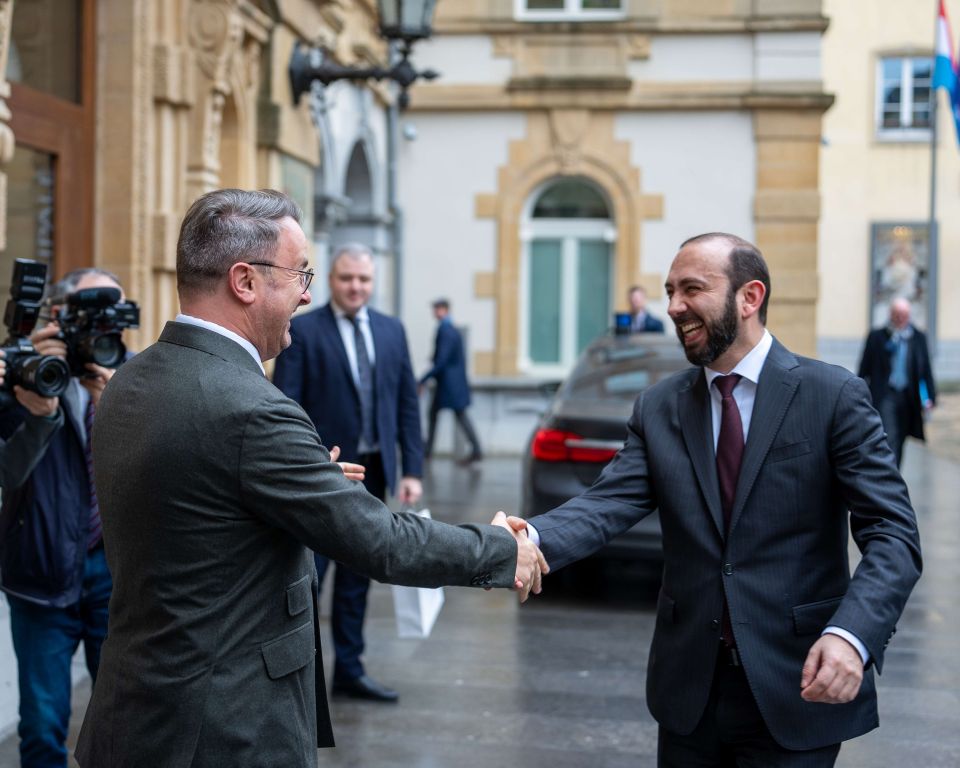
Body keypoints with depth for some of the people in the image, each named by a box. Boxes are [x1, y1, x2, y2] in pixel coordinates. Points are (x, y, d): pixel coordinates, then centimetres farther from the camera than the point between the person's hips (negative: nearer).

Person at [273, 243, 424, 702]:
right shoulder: (303, 331, -6)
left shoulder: (392, 331, 9)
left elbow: (407, 404, 10)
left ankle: (349, 671, 23)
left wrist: (412, 470, 3)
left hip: (372, 473, 5)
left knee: (356, 578, 13)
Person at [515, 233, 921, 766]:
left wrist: (851, 635, -29)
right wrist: (534, 538, -29)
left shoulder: (834, 396, -7)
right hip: (689, 689, 4)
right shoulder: (658, 408, 5)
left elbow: (892, 533, -12)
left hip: (798, 687, -3)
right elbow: (610, 503, -8)